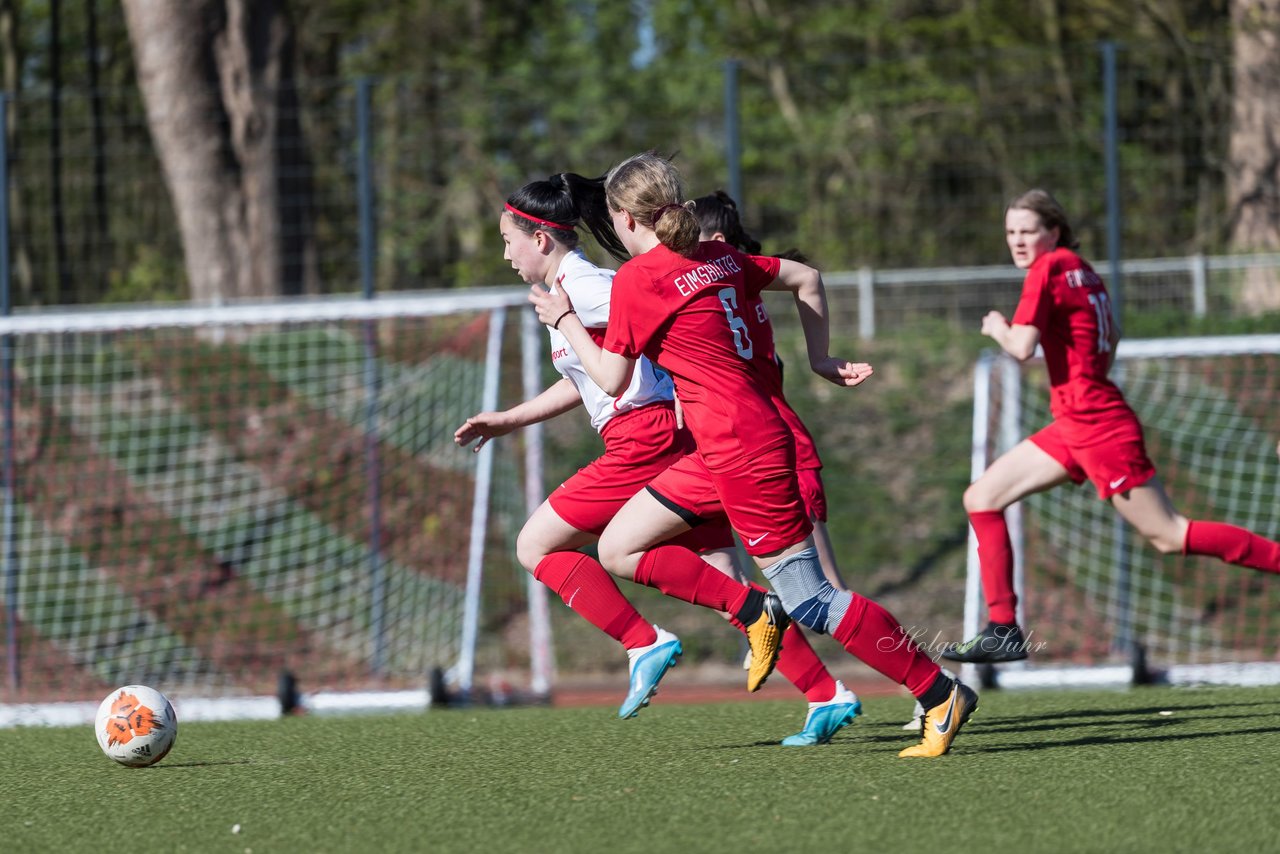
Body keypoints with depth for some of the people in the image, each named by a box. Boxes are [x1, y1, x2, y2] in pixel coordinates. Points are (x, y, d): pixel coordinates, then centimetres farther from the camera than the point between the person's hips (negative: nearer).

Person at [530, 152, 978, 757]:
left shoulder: (638, 277, -11)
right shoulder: (719, 258, 12)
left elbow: (612, 379, -4)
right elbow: (807, 278, 21)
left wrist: (564, 320, 10)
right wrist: (819, 358, 23)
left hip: (744, 452, -9)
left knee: (810, 602, -7)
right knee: (616, 549, 11)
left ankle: (941, 695, -6)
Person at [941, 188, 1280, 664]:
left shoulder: (1048, 269, -12)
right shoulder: (1082, 270, 13)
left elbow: (1022, 347, -19)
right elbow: (1111, 336, 28)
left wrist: (998, 328, 1)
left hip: (1096, 427, -10)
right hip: (1073, 427, 10)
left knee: (1168, 535, -7)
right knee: (981, 499, 8)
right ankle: (1003, 630, 6)